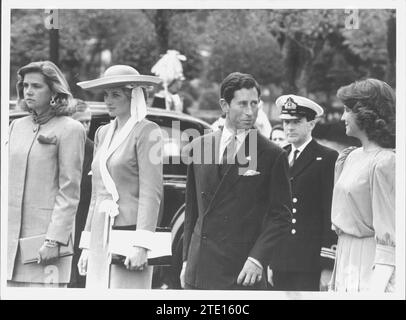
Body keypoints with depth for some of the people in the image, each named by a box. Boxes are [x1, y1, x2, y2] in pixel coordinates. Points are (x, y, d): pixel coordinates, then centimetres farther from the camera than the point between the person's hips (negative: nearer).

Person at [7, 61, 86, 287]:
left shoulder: (69, 129, -4)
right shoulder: (17, 126, 16)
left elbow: (69, 191, -9)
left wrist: (54, 240, -15)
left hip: (45, 232, -6)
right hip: (12, 233, 6)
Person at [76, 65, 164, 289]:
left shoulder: (146, 131, -5)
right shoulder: (103, 133, 17)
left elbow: (151, 193, -11)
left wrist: (141, 245, -18)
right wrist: (86, 245, 16)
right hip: (100, 238, 7)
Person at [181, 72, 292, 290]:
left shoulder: (272, 156, -2)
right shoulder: (199, 147, 10)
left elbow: (280, 216, -4)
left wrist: (257, 259, -14)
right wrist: (187, 259, 12)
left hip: (242, 273, -4)